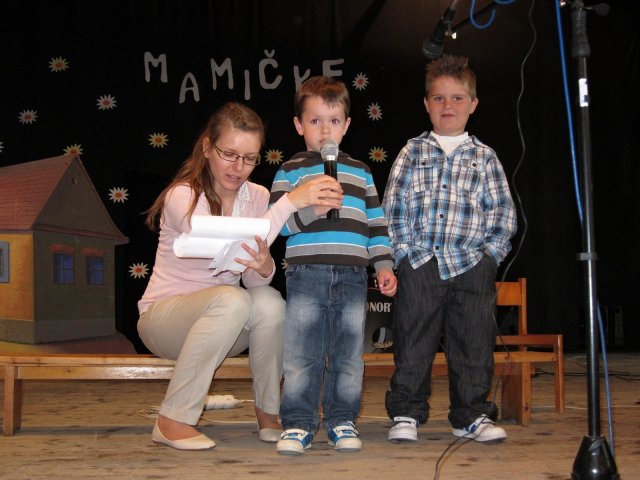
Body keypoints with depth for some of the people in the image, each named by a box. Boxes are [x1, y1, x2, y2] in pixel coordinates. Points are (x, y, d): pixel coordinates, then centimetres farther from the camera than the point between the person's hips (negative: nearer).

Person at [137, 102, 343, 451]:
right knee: (231, 300, -35)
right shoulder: (182, 196, -18)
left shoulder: (257, 197, -1)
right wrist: (290, 202, -37)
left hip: (222, 317, 5)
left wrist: (264, 268, -33)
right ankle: (173, 420, -23)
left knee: (270, 303, -29)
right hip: (163, 316, -4)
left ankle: (268, 412, -7)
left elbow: (252, 278, -7)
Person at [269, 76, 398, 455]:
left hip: (352, 277, 2)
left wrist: (384, 265, 7)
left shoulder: (360, 172, 16)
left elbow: (376, 222, 15)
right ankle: (298, 424, 8)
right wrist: (310, 210, -19)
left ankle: (342, 421, 17)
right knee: (301, 354, -1)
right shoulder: (290, 171, 7)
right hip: (306, 273, -2)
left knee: (348, 353, 6)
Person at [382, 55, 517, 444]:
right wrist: (404, 250, -5)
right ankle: (406, 413, 13)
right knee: (413, 341, 3)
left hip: (471, 265, 1)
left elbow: (503, 213, 8)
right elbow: (393, 204, 4)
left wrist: (490, 254, -2)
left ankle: (472, 415, 17)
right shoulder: (413, 151, 10)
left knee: (474, 342, 5)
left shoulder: (484, 157, 10)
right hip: (419, 264, 0)